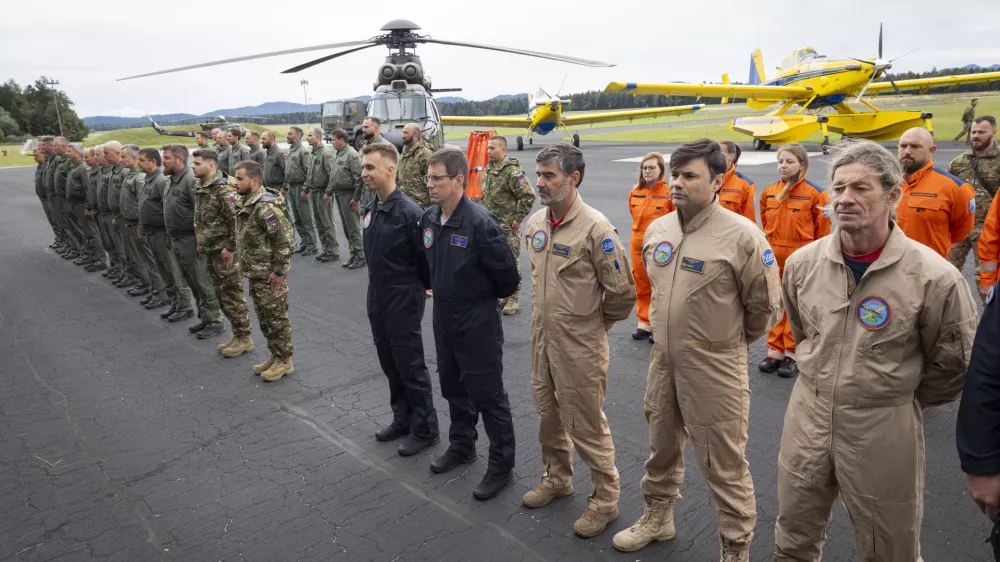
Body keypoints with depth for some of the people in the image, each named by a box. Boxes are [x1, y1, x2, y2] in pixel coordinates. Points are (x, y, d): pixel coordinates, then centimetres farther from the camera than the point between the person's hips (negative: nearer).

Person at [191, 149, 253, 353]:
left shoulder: (223, 188, -18)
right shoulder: (200, 188, 12)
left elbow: (237, 219, -23)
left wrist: (230, 247, -21)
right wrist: (202, 246, 18)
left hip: (225, 252, -10)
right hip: (210, 251, 10)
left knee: (233, 296, -2)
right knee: (221, 295, 15)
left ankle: (244, 339, 9)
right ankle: (237, 335, 25)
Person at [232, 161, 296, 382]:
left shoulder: (265, 207, -22)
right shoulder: (248, 204, 9)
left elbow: (286, 239, -26)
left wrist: (279, 271, -21)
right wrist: (248, 267, 17)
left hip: (270, 276, -10)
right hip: (255, 274, 10)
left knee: (277, 318, 3)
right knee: (264, 318, 18)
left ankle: (284, 361, 15)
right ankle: (274, 356, 32)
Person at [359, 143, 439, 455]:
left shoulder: (408, 212, -20)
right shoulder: (371, 210, 5)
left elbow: (426, 260, -15)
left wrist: (424, 288, -3)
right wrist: (377, 287, 16)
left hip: (404, 302, -8)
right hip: (377, 299, 8)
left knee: (410, 367, 3)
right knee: (390, 364, 18)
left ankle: (425, 429, 19)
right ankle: (403, 420, 35)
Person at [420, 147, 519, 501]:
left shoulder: (480, 223, -24)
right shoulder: (428, 219, 0)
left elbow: (507, 276, -18)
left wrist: (485, 298, -2)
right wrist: (440, 290, 14)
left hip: (477, 324, -7)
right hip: (444, 319, 8)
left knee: (487, 395, 4)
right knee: (453, 387, 22)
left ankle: (502, 467, 20)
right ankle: (462, 446, 43)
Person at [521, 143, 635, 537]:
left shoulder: (595, 228, -20)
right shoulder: (535, 223, 2)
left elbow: (622, 291, -15)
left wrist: (593, 322, -2)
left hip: (579, 343, -7)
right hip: (542, 335, 7)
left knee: (586, 423, 5)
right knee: (548, 413, 21)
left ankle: (605, 499, 25)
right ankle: (557, 478, 43)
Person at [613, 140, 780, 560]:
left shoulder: (741, 235, -17)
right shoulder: (656, 230, 2)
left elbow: (766, 306, -7)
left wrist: (728, 342, 4)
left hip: (714, 368, -6)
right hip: (662, 360, 6)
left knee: (723, 464, 6)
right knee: (662, 447, 23)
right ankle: (657, 517, 46)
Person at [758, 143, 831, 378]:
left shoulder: (816, 193, -7)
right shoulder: (768, 193, 5)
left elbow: (823, 231, -3)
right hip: (774, 260, 4)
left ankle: (793, 354, 14)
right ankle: (775, 351, 19)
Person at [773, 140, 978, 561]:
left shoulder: (933, 276, -17)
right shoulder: (802, 263, -5)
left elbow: (954, 364, -3)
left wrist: (902, 398, 6)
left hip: (885, 431, -3)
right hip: (807, 418, 3)